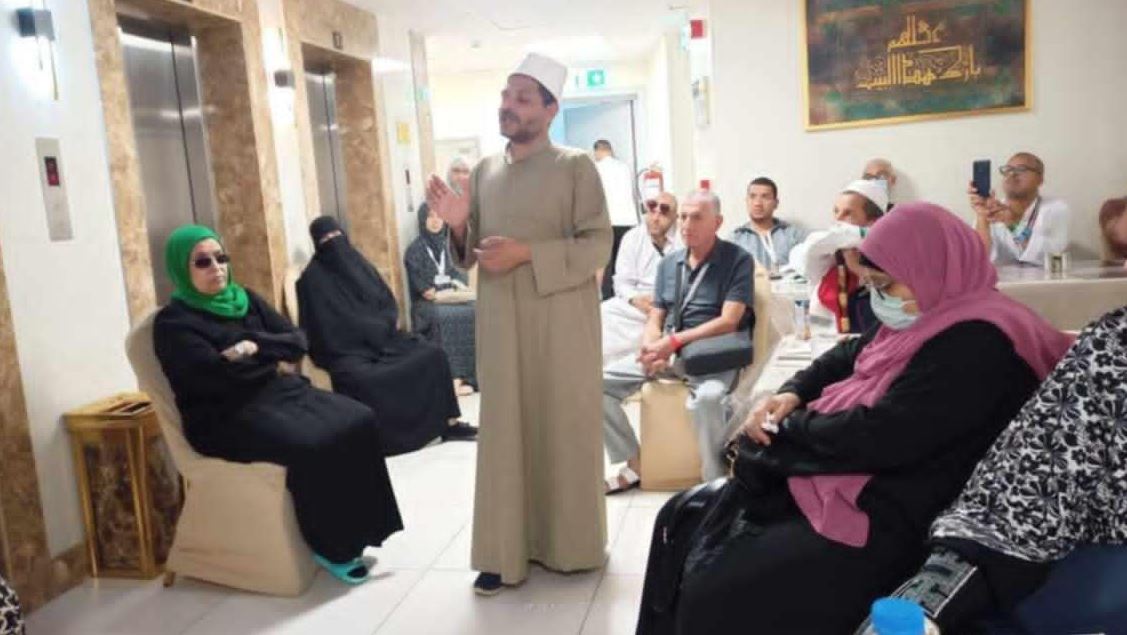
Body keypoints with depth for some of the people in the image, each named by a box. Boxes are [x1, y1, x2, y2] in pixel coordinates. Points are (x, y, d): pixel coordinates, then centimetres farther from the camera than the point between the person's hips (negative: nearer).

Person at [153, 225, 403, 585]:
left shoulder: (246, 299, 16)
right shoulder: (173, 323, -3)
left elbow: (297, 341, 7)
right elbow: (220, 375, -17)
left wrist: (257, 346, -12)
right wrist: (274, 365, -5)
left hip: (279, 391, 7)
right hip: (228, 415, -6)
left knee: (360, 421, -18)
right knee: (311, 446, -32)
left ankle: (357, 525, -8)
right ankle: (331, 545, -14)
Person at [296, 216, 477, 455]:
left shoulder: (359, 263, 14)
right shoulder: (312, 278, -3)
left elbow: (388, 302, 13)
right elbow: (325, 329, -10)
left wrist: (382, 327, -7)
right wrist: (370, 330, -14)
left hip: (380, 338, 6)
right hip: (346, 350, -6)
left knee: (433, 355, -11)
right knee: (364, 380, -38)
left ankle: (448, 423, -5)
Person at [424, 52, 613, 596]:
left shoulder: (576, 166, -3)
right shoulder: (484, 171, 11)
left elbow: (597, 246, -10)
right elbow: (471, 255, 15)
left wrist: (526, 253, -18)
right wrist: (458, 225, -7)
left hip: (561, 324, -4)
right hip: (501, 323, 4)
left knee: (565, 428, 5)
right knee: (504, 433, 5)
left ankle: (571, 544, 23)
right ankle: (505, 552, 14)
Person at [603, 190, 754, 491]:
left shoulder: (738, 260, -3)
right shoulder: (668, 263, 14)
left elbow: (728, 322, -13)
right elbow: (654, 320, 13)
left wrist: (673, 342, -20)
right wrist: (652, 347, -12)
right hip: (667, 352, 6)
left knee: (706, 398, -40)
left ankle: (714, 482, -17)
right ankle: (635, 464, 2)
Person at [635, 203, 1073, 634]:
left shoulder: (975, 345, -20)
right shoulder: (929, 318, 12)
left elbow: (881, 436, -27)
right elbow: (847, 357, 24)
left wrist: (791, 425, -10)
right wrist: (792, 393, 3)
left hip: (881, 521, -11)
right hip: (831, 483, 11)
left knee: (712, 596, -23)